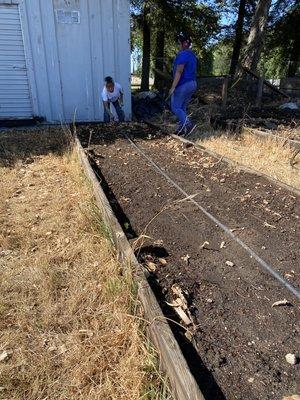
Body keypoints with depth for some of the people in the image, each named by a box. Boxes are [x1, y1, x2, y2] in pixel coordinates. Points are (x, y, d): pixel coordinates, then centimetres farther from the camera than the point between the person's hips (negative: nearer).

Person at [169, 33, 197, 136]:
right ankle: (182, 128, 14)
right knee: (182, 107, 14)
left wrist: (173, 87, -21)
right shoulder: (192, 55, 16)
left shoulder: (183, 54, -14)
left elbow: (179, 72, -20)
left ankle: (188, 124, -18)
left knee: (175, 107, -4)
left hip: (183, 85, -9)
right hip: (192, 84, 9)